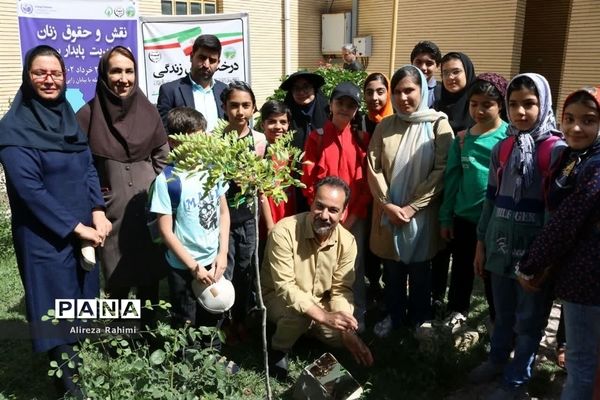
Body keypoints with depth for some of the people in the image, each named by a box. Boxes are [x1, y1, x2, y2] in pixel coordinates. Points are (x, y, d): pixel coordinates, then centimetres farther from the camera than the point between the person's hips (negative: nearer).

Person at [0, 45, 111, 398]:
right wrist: (77, 227, -16)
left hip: (85, 230, 6)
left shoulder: (69, 117, 8)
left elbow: (88, 168, 7)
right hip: (45, 237, -6)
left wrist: (98, 214, -8)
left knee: (84, 306, 17)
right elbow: (29, 190, -17)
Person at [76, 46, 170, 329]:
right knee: (119, 278, 6)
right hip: (112, 208, -2)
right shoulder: (88, 114, -6)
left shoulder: (147, 110, 2)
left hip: (148, 205, 2)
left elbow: (163, 154, 12)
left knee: (150, 273, 11)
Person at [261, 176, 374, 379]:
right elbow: (285, 287, -32)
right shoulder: (284, 231, -30)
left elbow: (341, 290, -9)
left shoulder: (347, 241, -15)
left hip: (319, 303, 5)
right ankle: (277, 349, -2)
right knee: (301, 313, -34)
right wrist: (324, 317, -41)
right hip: (279, 298, -5)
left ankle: (308, 331, 19)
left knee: (344, 337, -10)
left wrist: (347, 331, -24)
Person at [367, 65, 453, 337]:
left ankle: (418, 320, 31)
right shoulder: (384, 127, 4)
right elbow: (373, 168, -1)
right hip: (388, 212, 3)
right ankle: (394, 315, 33)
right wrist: (387, 205, -12)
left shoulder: (438, 125, -4)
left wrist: (411, 207, -15)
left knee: (419, 270, 12)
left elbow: (441, 171, -11)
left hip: (421, 214, -2)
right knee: (392, 269, 13)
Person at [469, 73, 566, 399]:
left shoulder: (556, 150, -10)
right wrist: (481, 242, 11)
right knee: (503, 312, 20)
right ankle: (497, 359, 41)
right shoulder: (502, 148, 5)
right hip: (501, 244, 4)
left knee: (529, 318, 11)